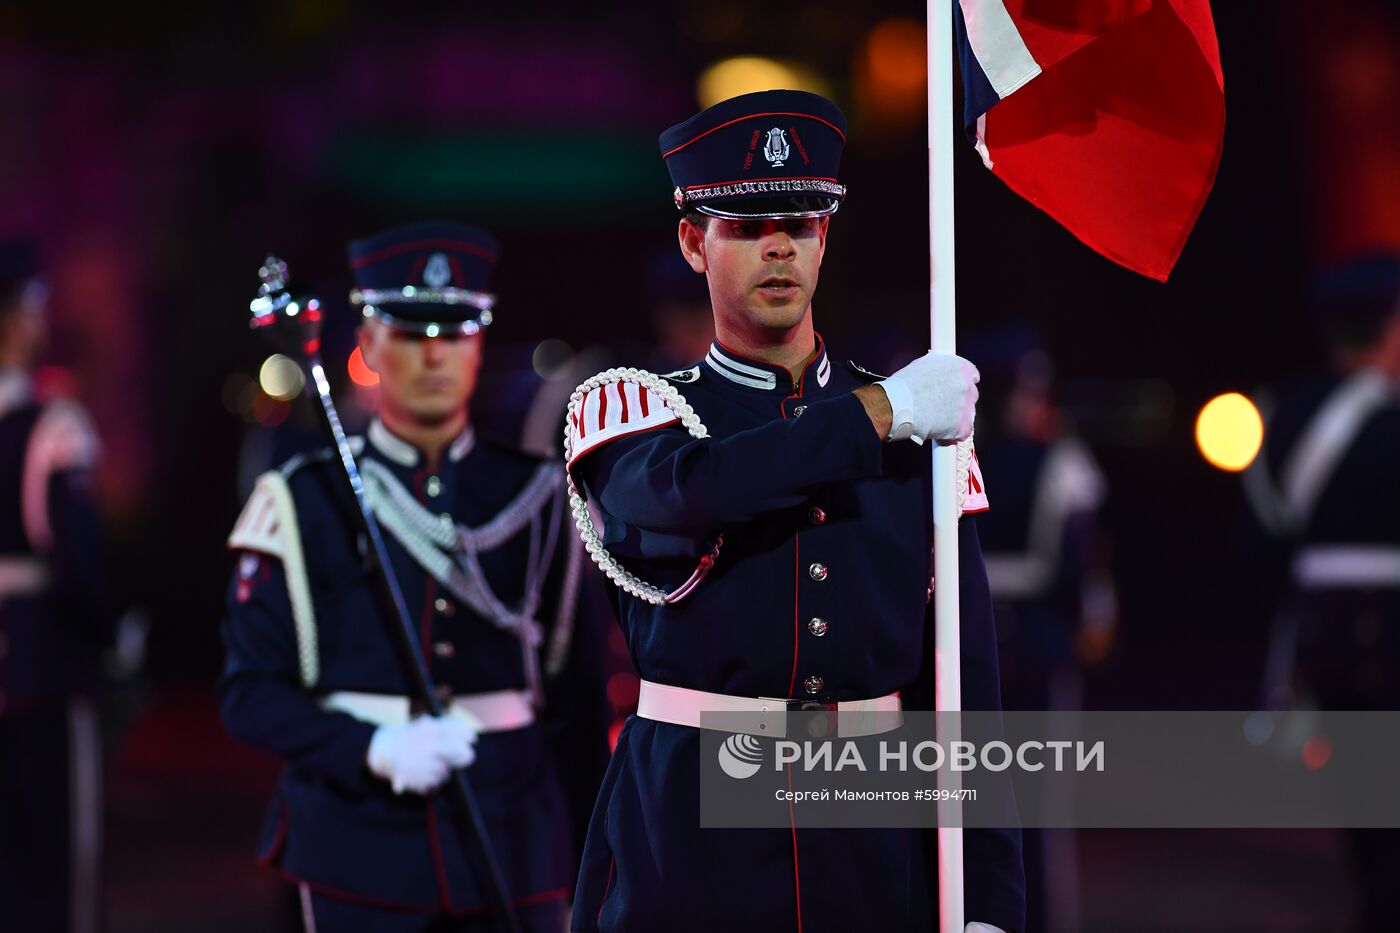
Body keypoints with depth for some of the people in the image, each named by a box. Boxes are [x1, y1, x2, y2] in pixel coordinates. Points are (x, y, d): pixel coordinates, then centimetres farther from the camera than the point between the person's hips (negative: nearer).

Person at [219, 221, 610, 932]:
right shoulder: (306, 504, 2)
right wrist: (373, 751, -17)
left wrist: (589, 865, 6)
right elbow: (249, 693, -1)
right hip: (360, 847, -1)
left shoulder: (539, 500, 8)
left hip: (514, 845, 1)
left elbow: (578, 699, 10)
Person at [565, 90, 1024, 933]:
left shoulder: (923, 432, 7)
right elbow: (688, 491, -24)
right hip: (688, 863, -2)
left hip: (877, 862, 2)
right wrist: (883, 412, -15)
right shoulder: (626, 409, 1)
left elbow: (963, 688, 3)